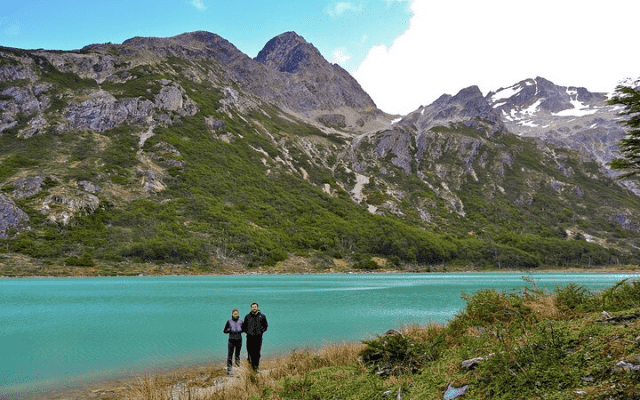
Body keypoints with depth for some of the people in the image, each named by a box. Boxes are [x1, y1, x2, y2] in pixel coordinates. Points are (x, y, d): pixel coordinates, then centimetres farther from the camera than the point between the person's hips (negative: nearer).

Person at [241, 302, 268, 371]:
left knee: (257, 352, -4)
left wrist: (261, 331, 3)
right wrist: (246, 331, 6)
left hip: (258, 337, -1)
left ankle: (256, 366, 5)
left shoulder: (262, 316, 6)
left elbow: (265, 325, 15)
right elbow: (244, 325, 19)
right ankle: (251, 364, 11)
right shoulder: (247, 316, 8)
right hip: (250, 337, 1)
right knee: (250, 352, -1)